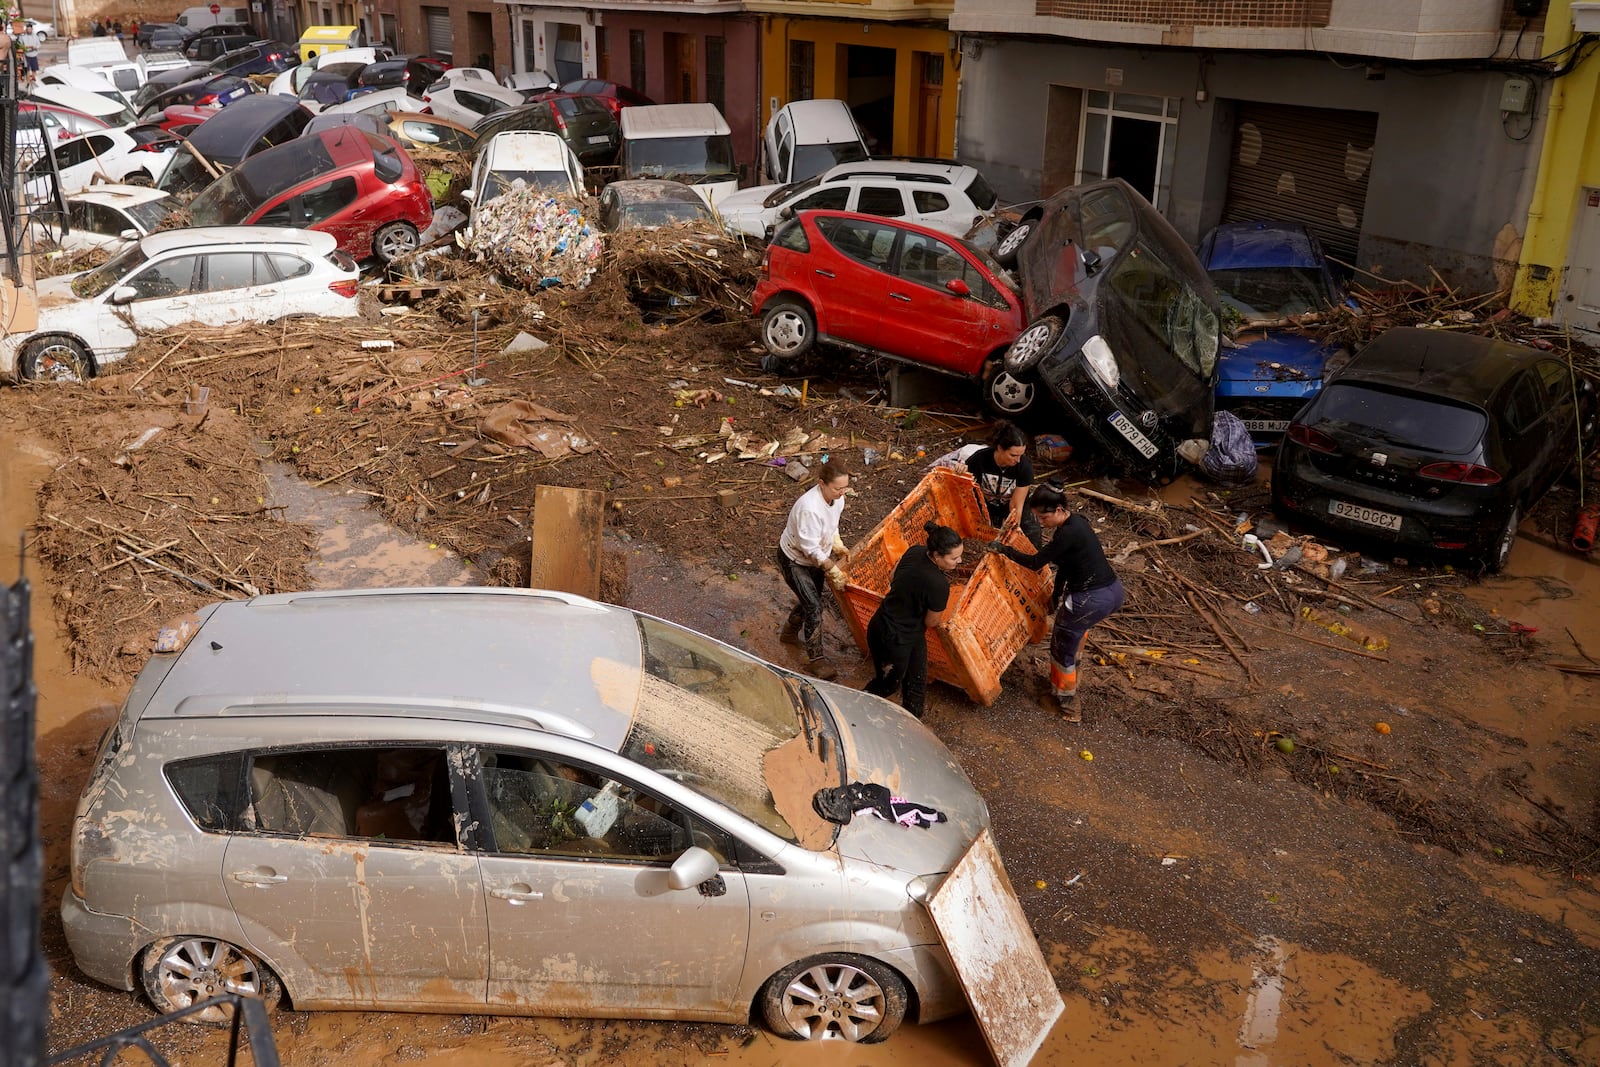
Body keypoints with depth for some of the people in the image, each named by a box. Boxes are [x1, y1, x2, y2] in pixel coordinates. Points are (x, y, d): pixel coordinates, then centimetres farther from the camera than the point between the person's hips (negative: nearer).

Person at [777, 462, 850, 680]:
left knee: (811, 599, 20)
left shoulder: (837, 498, -12)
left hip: (816, 558, 8)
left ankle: (790, 633, 46)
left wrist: (837, 546, -2)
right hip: (794, 560, -8)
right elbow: (810, 548, -33)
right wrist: (833, 570, -28)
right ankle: (816, 658, 4)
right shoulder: (809, 508, -38)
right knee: (814, 607, -9)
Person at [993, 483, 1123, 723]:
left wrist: (1003, 549, -3)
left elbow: (1035, 562, -13)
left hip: (1093, 601, -9)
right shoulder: (1076, 522, 9)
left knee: (1062, 648, 12)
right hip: (1114, 592, 9)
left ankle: (1067, 703, 26)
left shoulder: (1068, 534, -20)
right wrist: (1057, 594, 23)